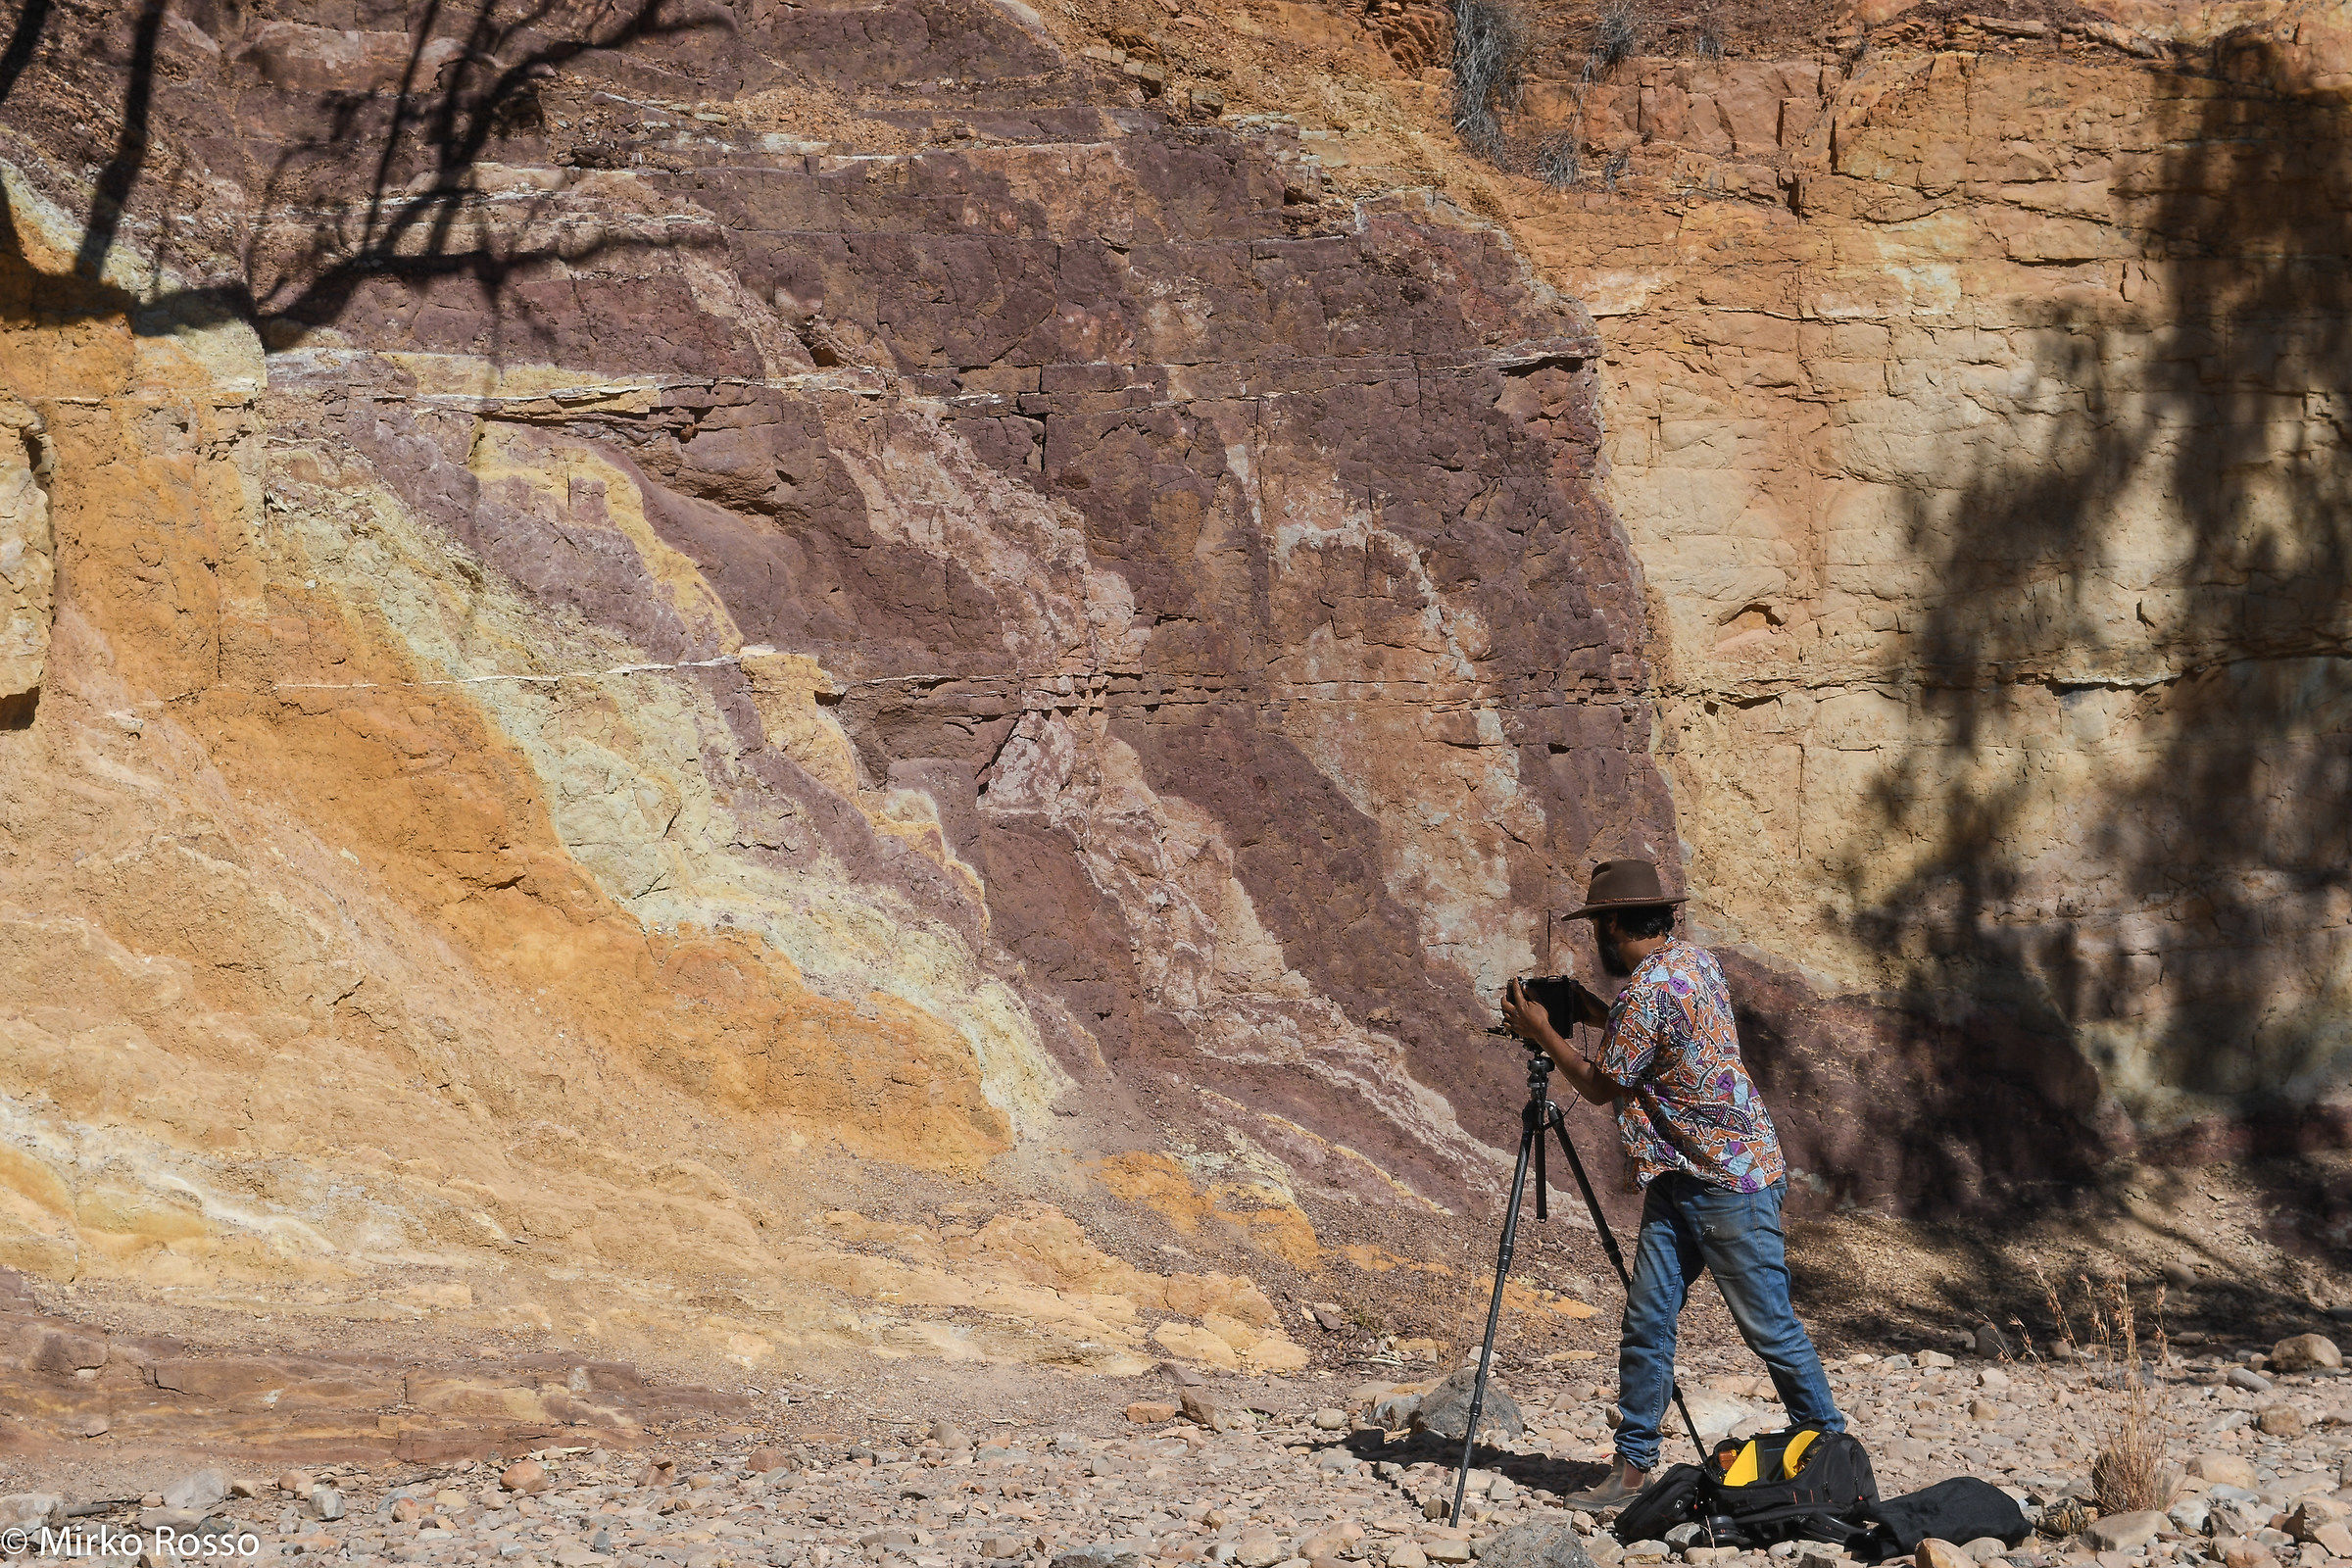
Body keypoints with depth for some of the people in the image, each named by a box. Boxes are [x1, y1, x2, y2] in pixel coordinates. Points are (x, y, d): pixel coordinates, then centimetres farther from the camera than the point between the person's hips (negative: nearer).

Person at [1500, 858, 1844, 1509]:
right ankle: (1633, 1466, 7)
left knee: (1770, 1328, -2)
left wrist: (1544, 1034, 3)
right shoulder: (1697, 957, 8)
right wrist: (1603, 1016, 18)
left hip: (1731, 1184, -10)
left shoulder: (1645, 989, -20)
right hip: (1677, 1180, 10)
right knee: (1646, 1322, 5)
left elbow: (1602, 1087, -9)